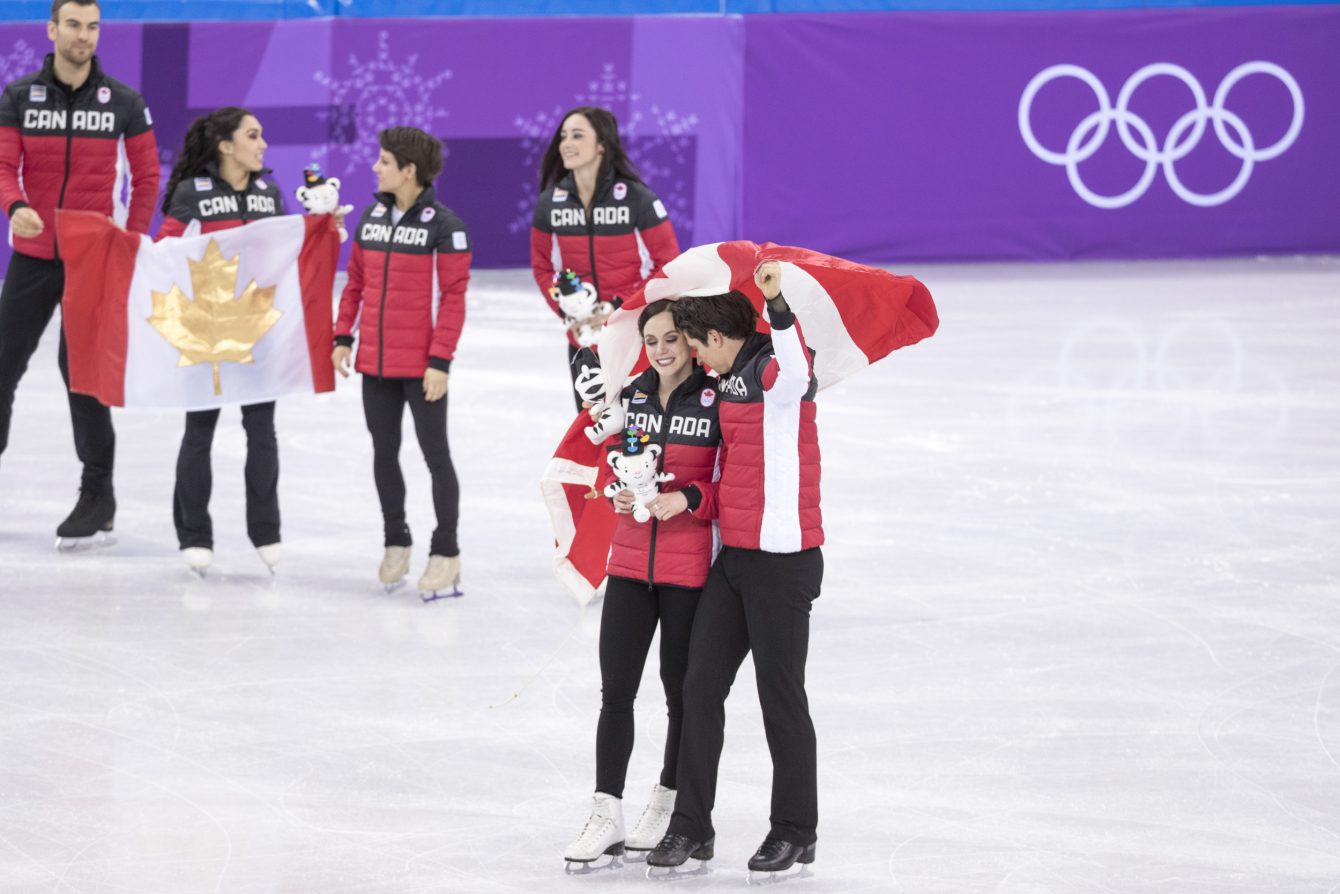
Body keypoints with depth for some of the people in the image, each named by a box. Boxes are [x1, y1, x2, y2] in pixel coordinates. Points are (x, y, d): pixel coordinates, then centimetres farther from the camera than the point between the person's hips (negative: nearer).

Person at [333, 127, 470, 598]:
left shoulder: (443, 225, -11)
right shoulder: (372, 216, 7)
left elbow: (453, 296, -12)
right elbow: (356, 280, 14)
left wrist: (440, 360, -16)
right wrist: (342, 337, 7)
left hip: (421, 365, -6)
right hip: (374, 363, 6)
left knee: (435, 452, 2)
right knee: (384, 451, 13)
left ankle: (446, 552, 8)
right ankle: (395, 542, 26)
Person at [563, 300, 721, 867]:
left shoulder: (717, 401, -7)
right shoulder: (631, 398, 7)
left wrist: (688, 499, -21)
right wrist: (619, 493, -6)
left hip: (690, 569, -4)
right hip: (631, 564, 4)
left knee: (683, 691, 8)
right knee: (616, 689, 0)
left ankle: (668, 804, 24)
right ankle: (607, 816, 3)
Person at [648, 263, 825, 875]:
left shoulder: (775, 369, -13)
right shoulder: (728, 382, 15)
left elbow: (797, 373, -39)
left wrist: (779, 307, -53)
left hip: (783, 559, -9)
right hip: (733, 555, 9)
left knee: (780, 693, 1)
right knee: (701, 685, 8)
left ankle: (795, 831, 14)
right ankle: (691, 826, 15)